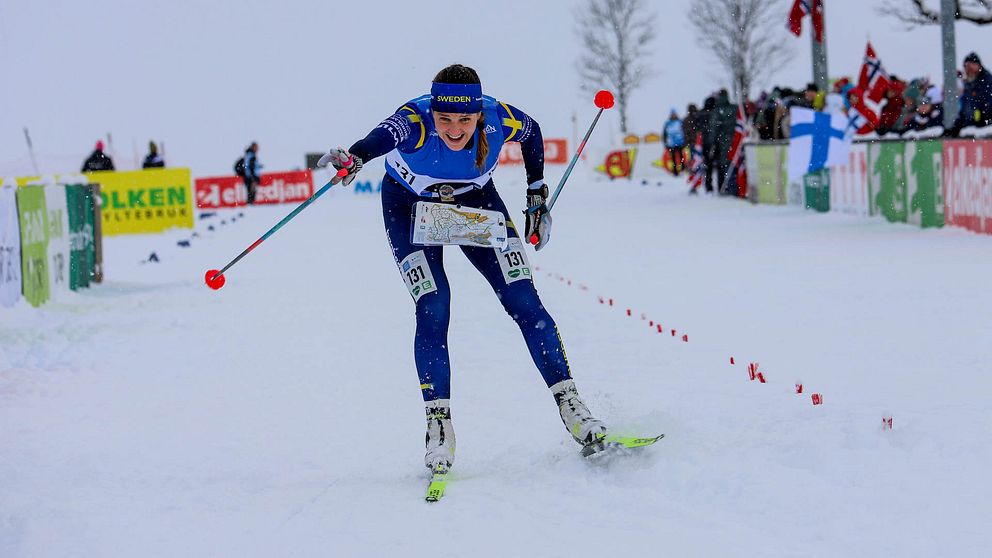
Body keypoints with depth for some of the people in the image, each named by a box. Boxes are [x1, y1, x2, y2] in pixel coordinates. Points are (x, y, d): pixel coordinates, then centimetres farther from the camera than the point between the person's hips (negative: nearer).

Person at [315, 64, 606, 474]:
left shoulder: (499, 119, -27)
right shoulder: (415, 120, -36)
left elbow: (532, 133, -3)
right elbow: (386, 135, -60)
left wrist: (537, 197, 2)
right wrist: (356, 156, -81)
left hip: (475, 201, 2)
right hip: (411, 206, -2)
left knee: (524, 303, -7)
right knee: (432, 311, -17)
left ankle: (569, 405, 2)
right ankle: (439, 426, -6)